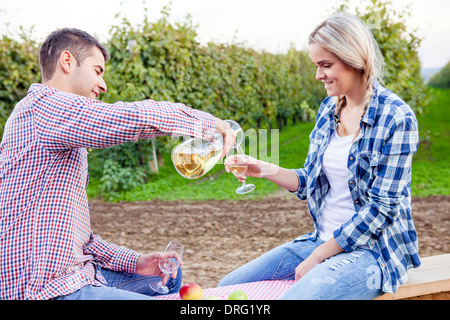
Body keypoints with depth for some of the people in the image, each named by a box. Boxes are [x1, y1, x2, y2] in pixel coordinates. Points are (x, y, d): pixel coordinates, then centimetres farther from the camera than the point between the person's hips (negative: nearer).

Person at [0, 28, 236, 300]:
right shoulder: (43, 104, -12)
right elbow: (133, 117, -28)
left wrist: (133, 262, 8)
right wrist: (208, 122, -13)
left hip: (72, 274, 11)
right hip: (45, 288, -11)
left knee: (169, 275, 23)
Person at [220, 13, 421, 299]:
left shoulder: (396, 118, -15)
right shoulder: (329, 109, 7)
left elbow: (381, 207, -17)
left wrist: (317, 257, -15)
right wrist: (266, 170, -6)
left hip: (372, 250, -7)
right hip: (323, 240, 7)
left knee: (295, 296, -31)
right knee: (228, 287, 2)